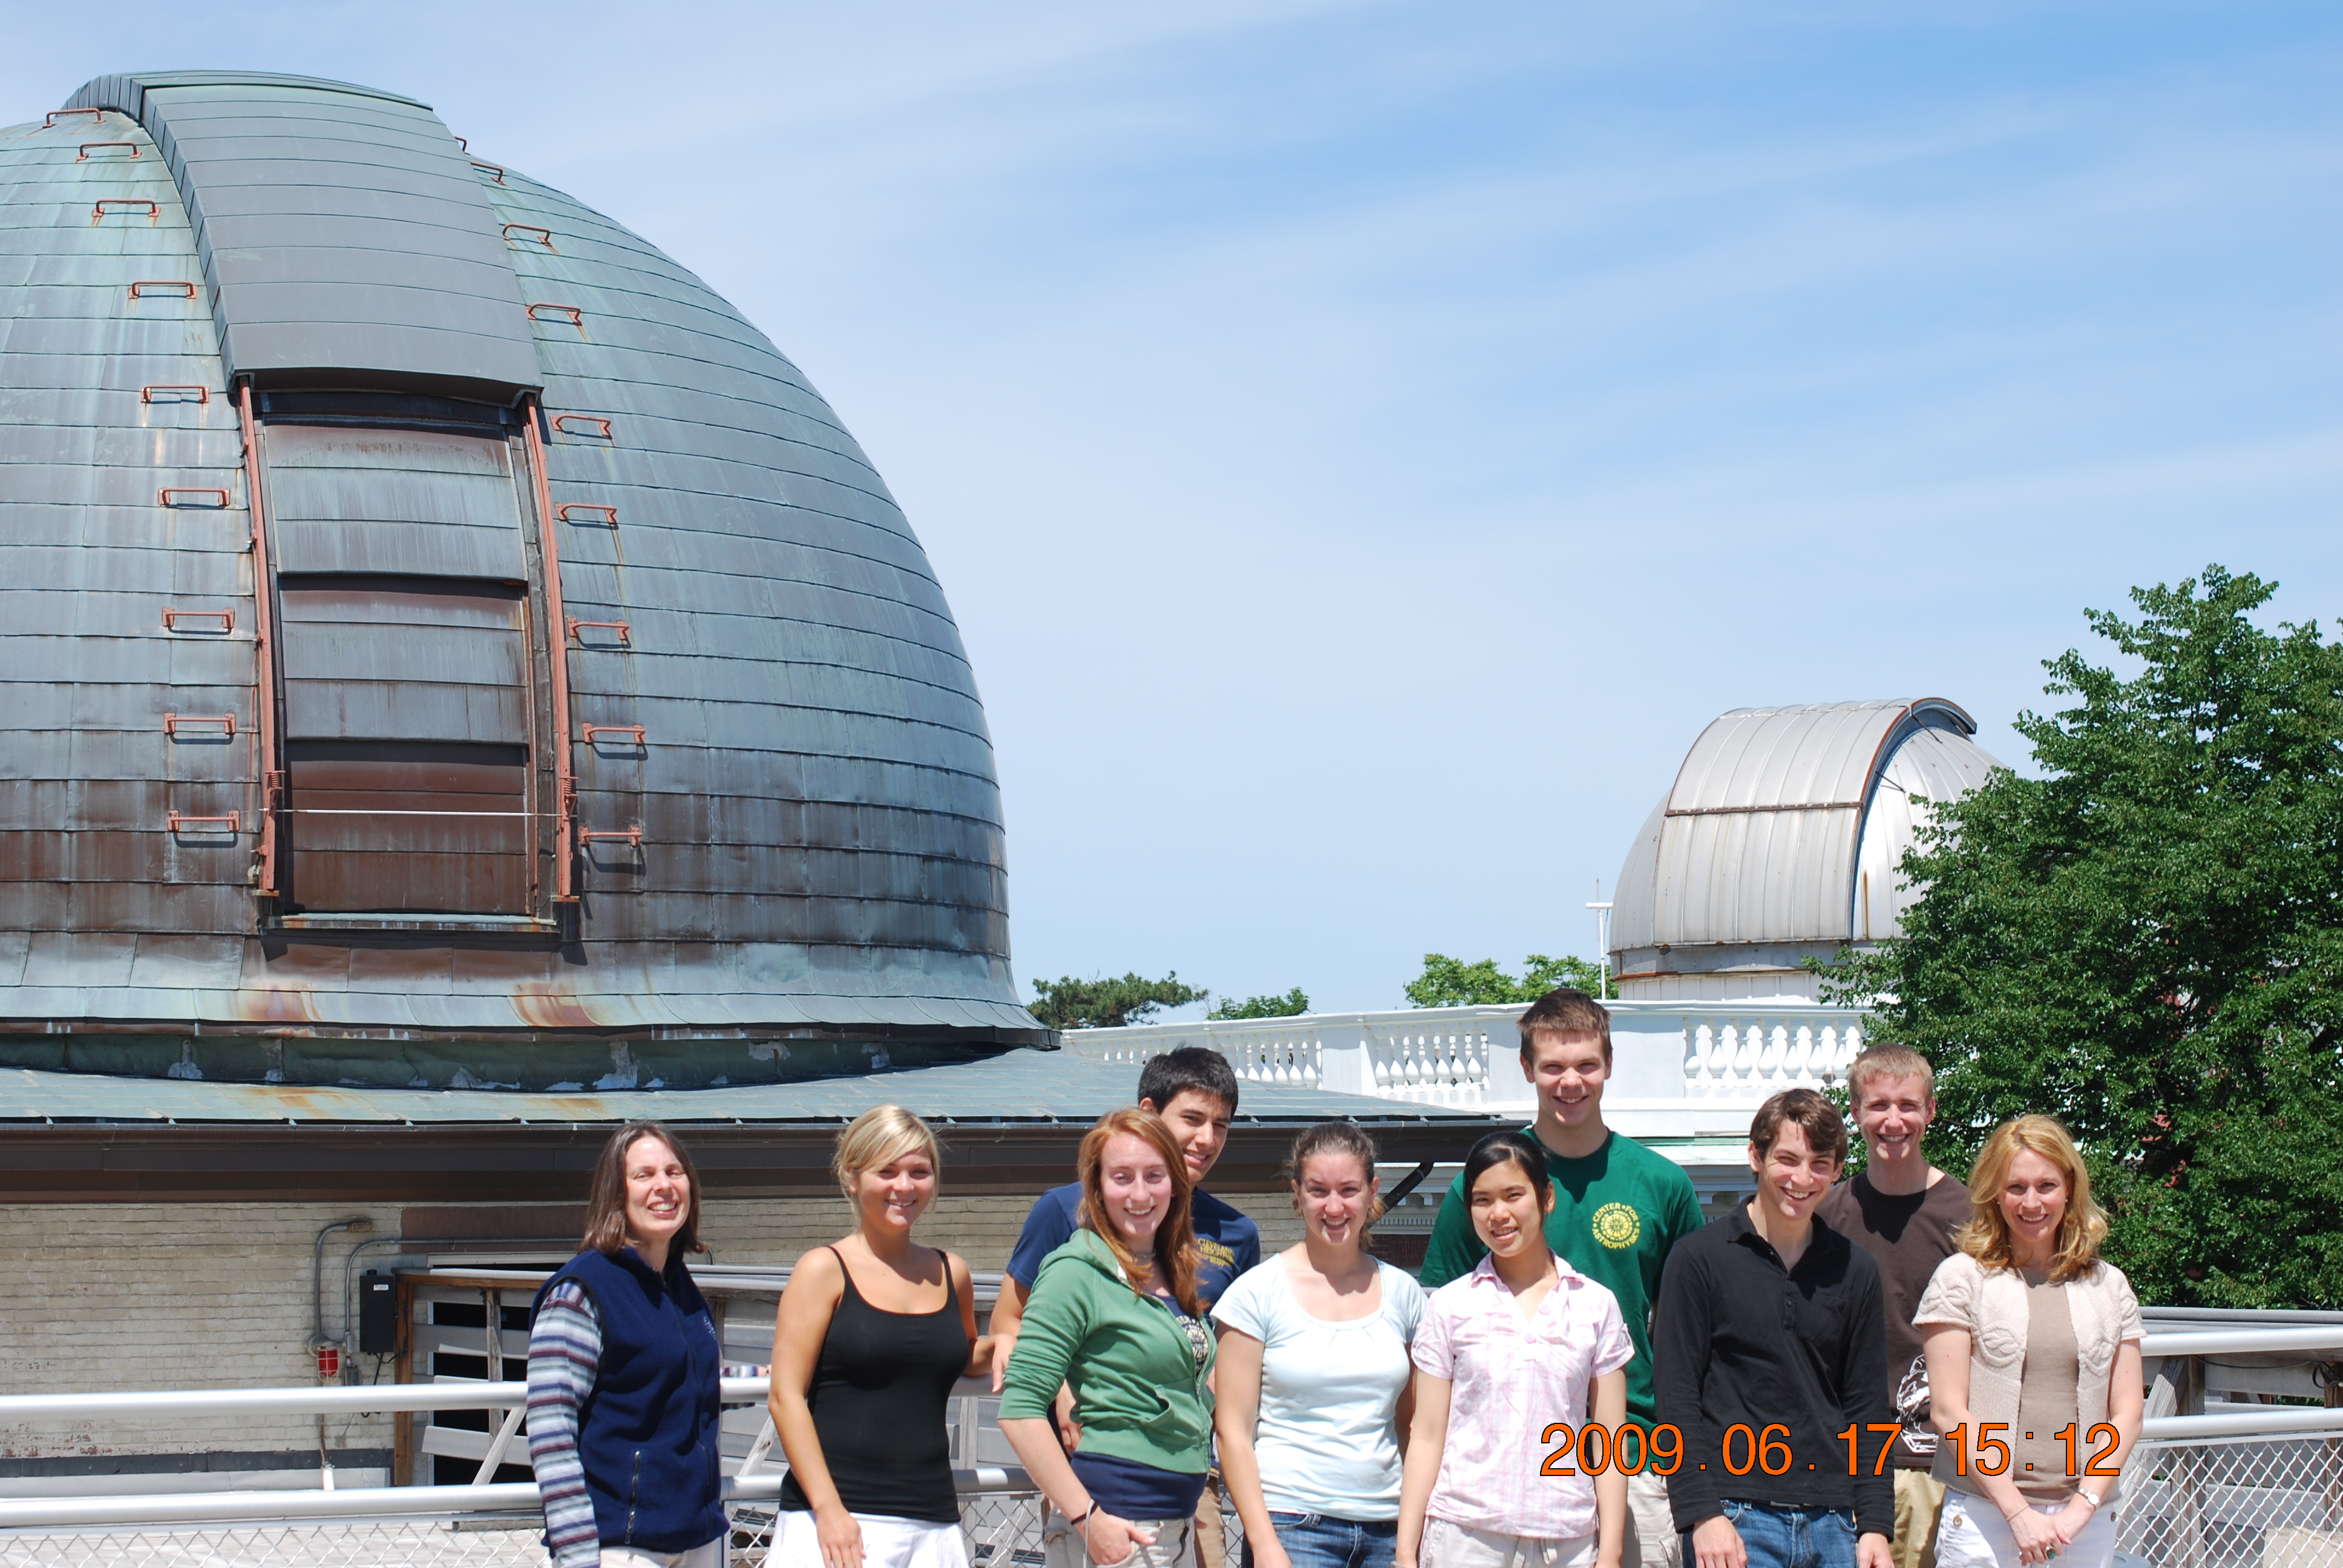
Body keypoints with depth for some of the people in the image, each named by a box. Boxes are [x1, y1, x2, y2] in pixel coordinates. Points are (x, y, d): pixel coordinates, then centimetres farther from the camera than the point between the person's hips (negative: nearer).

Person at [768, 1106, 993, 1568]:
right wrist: (828, 1508, -14)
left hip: (933, 1526, 4)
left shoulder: (951, 1275, 13)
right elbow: (786, 1397, -5)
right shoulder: (825, 1270, 1)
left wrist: (1003, 1347, 9)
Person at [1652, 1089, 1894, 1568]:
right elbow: (1677, 1399, -4)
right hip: (1736, 1517, -3)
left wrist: (1875, 1526, 3)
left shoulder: (1856, 1271, 10)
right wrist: (1703, 1515, -12)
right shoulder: (1700, 1258, -1)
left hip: (1832, 1523, 4)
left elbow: (1868, 1408, 11)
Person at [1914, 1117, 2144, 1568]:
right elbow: (1948, 1410, -5)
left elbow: (2125, 1413, 7)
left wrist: (2083, 1507, -6)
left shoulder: (2110, 1286, 11)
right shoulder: (1962, 1277, 1)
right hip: (1984, 1520, -2)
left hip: (2087, 1524, 2)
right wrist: (2018, 1513, -11)